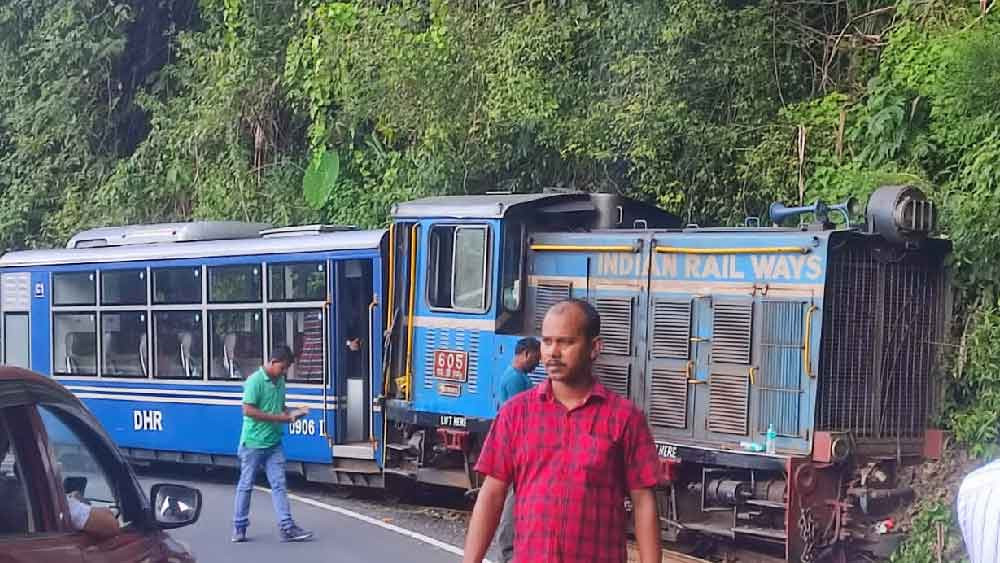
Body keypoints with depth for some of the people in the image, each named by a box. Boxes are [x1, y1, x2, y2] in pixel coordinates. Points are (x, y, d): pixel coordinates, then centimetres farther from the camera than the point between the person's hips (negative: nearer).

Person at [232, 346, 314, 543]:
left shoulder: (280, 381, 9)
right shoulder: (255, 381, -15)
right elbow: (248, 410, -20)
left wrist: (291, 413, -1)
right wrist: (279, 418, -20)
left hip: (273, 443, 7)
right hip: (253, 443, -7)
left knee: (278, 484, 1)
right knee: (246, 485, 5)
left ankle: (287, 527, -1)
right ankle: (239, 527, 16)